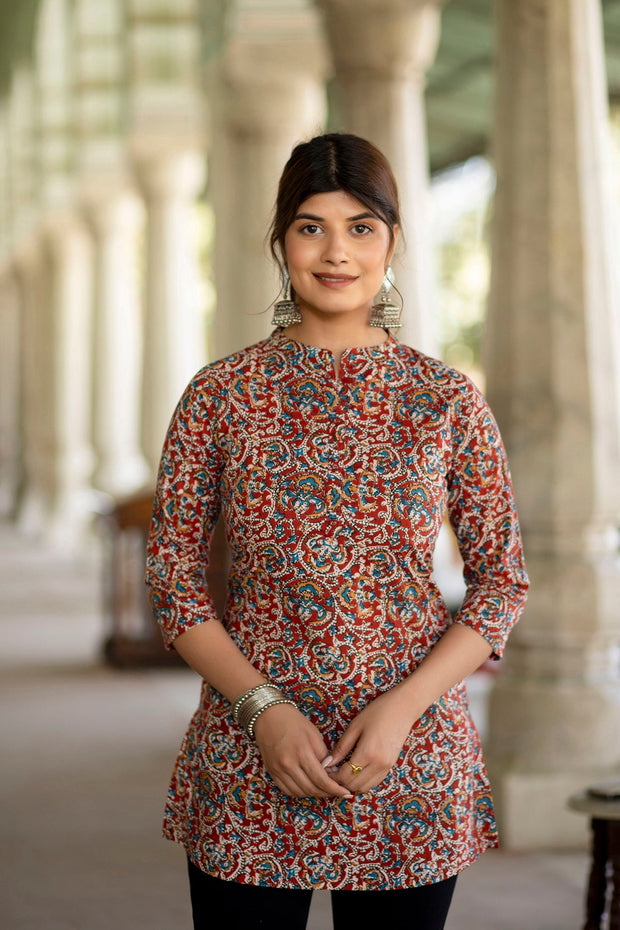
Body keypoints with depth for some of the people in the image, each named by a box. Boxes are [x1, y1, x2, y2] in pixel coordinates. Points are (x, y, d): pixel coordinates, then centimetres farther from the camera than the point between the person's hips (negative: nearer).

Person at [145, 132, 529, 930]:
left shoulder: (447, 400, 2)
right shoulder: (220, 396, 1)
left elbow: (503, 580, 3)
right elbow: (171, 575, 2)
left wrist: (403, 706, -10)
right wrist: (263, 707, -11)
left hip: (410, 762, 1)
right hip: (248, 766, 0)